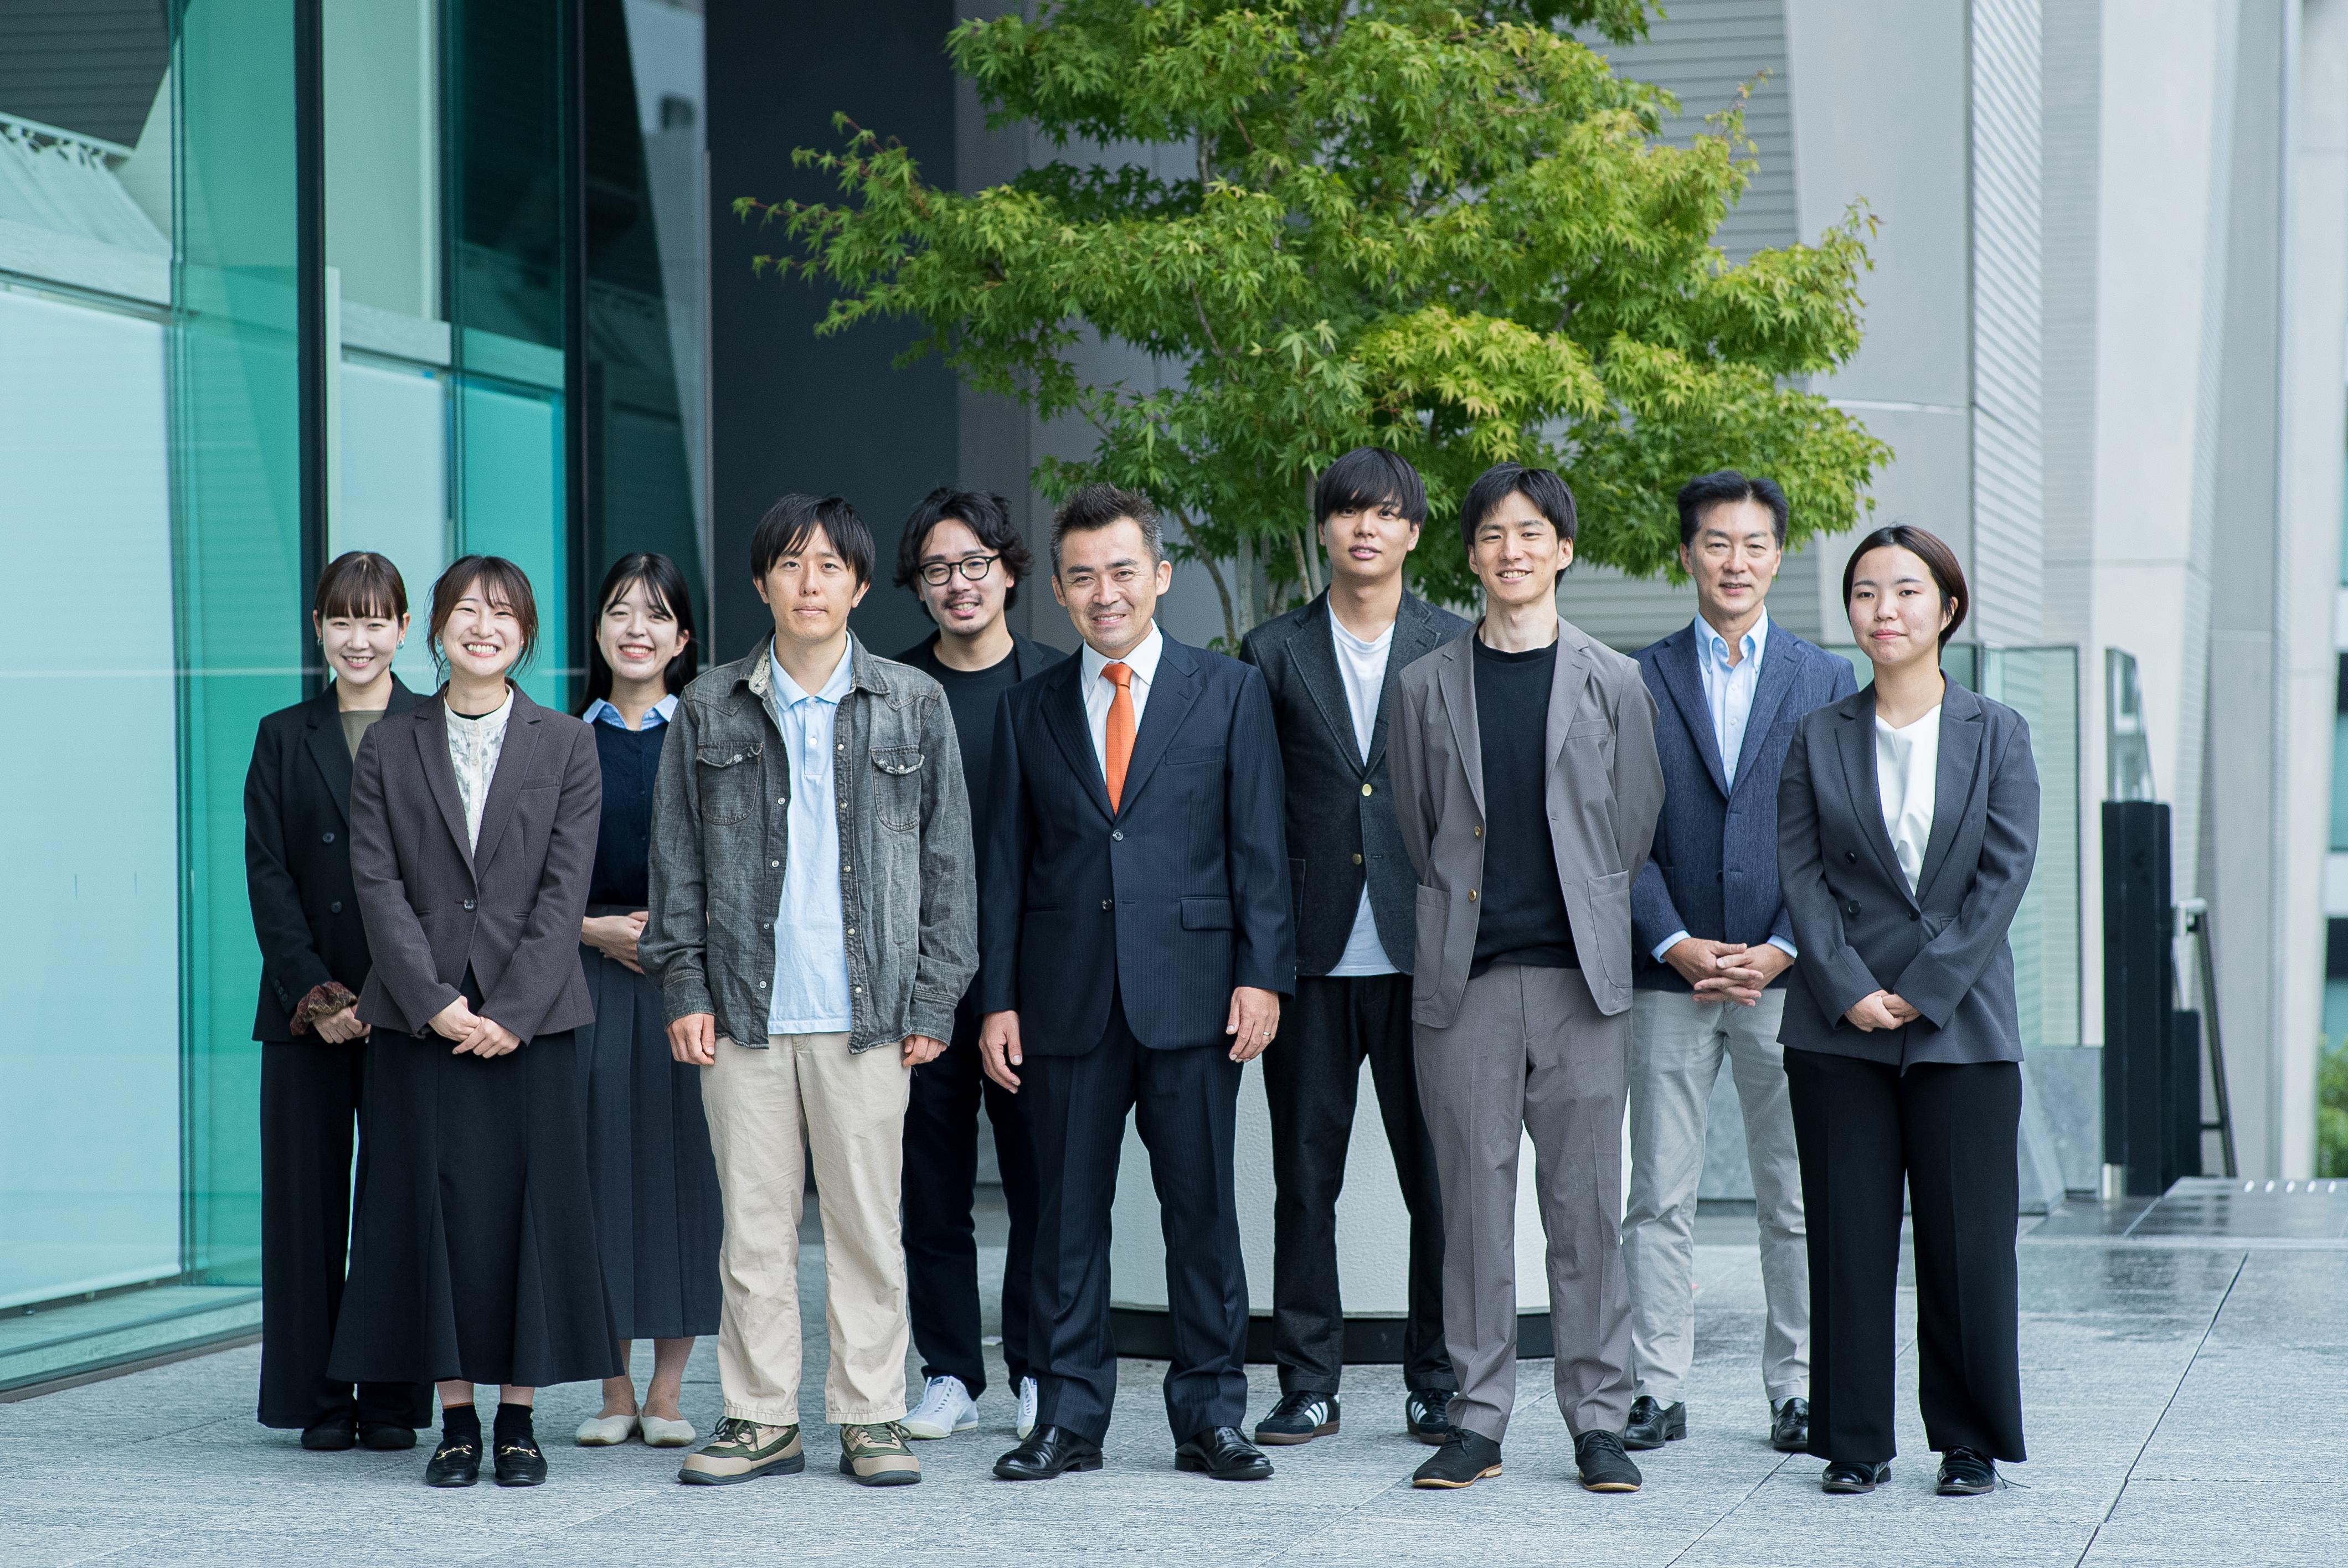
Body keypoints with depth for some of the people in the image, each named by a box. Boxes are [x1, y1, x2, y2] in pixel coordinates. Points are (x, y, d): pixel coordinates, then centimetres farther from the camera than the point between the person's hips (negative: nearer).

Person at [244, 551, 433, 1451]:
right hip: (306, 1008, 2)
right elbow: (268, 876, 3)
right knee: (309, 1199, 2)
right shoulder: (284, 738, 10)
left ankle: (395, 1400, 6)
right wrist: (314, 995, -8)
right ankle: (320, 1401, 8)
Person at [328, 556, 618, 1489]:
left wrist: (512, 1011, -12)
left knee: (529, 1204, -1)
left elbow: (565, 888, -3)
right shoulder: (389, 749, 8)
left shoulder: (565, 746, 5)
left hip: (530, 1017, -1)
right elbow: (378, 884, 0)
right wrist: (434, 999, -11)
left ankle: (519, 1419, 8)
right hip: (418, 1017, 1)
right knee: (433, 1205, 1)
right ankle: (456, 1420, 8)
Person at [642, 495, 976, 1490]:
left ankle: (871, 1418, 10)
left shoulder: (913, 706, 6)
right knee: (752, 1219, 3)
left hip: (867, 1010, -1)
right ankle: (761, 1420, 11)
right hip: (744, 1007, 1)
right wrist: (683, 986, 1)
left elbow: (946, 857, 6)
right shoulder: (711, 709, 8)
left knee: (867, 1219, 2)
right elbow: (676, 856, 10)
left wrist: (933, 1000, 0)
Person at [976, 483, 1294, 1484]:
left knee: (1202, 1212, 1)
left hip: (1191, 995, -2)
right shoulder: (1029, 709, 12)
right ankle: (1069, 1418, 12)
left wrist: (1262, 975, -6)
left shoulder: (1230, 693, 6)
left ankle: (1209, 1416, 10)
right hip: (1066, 1001, 2)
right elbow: (1004, 866, 11)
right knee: (1067, 1216, 4)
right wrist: (996, 999, 3)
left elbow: (1259, 848, 3)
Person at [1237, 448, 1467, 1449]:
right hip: (1312, 954, 1)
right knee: (1304, 1178, 5)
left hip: (1425, 952, -1)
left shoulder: (1459, 651, 7)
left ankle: (1439, 1386, 11)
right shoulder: (1273, 654, 8)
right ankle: (1308, 1386, 12)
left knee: (1440, 1178, 1)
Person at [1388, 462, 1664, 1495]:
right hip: (1463, 979, 1)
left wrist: (1582, 922, 10)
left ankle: (1598, 1419, 7)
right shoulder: (1427, 686, 8)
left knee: (1586, 1204, 0)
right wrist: (1460, 919, 11)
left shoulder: (1611, 683, 6)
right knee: (1473, 1201, 2)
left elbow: (1633, 828, 10)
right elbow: (1415, 829, 14)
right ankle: (1478, 1417, 9)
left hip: (1578, 975, -1)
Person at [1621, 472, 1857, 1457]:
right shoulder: (1640, 682, 7)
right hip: (1668, 976, 0)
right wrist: (1675, 943, -11)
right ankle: (1657, 1391, 7)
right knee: (1660, 1197, 1)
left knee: (1797, 1198, 4)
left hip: (1787, 974, 0)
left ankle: (1797, 1390, 11)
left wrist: (1781, 950, -9)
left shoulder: (1826, 683, 8)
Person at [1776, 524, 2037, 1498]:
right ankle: (1855, 1442, 10)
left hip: (1962, 1024, -1)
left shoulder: (1997, 734, 6)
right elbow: (1801, 872, 2)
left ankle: (1970, 1442, 11)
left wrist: (1922, 992, -10)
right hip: (1839, 1026, 1)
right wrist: (1850, 990, -10)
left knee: (1967, 1238, 0)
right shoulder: (1819, 738, 9)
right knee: (1848, 1236, 1)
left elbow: (2006, 871, -2)